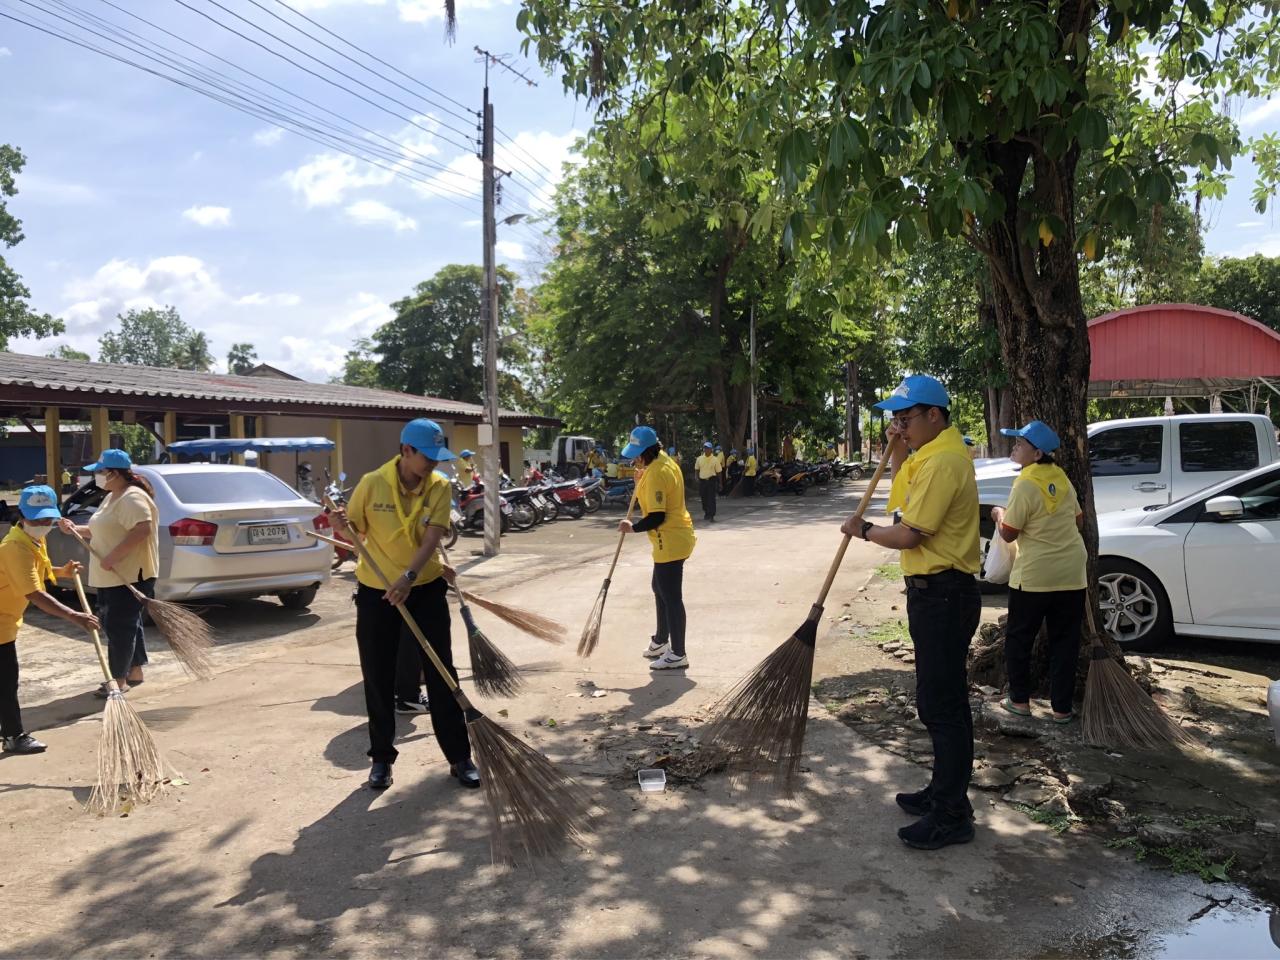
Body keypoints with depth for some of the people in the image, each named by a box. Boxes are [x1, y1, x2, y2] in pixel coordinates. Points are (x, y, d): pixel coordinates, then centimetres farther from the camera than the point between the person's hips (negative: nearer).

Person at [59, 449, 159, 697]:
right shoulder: (111, 498, 17)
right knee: (127, 623, 16)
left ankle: (119, 680, -1)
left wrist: (113, 557, -29)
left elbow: (142, 529, -30)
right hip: (111, 577, 10)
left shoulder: (132, 498, -17)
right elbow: (103, 532, 27)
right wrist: (76, 530, 12)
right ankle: (135, 672, 26)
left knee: (119, 625, -7)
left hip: (130, 576, -10)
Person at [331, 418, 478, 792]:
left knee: (441, 673, 3)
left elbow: (431, 539, -18)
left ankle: (460, 757, 13)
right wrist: (342, 525, -24)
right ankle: (382, 757, 24)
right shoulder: (372, 483, -11)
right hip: (376, 591, 0)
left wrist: (409, 577, -33)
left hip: (426, 587, 1)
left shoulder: (440, 487, -9)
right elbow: (355, 532, 0)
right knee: (377, 677, 7)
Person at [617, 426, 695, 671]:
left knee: (671, 597, -2)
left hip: (670, 544, -11)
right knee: (660, 590, 23)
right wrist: (642, 485, 10)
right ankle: (661, 641, 38)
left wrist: (633, 528, -10)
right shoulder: (666, 463, 9)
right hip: (674, 539, 11)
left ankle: (677, 655, 7)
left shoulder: (655, 474, -22)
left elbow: (656, 517, -24)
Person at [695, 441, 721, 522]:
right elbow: (697, 469, 15)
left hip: (711, 480, -3)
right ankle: (706, 513, 31)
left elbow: (718, 472, 1)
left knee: (711, 499, -7)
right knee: (704, 499, 12)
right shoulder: (699, 459, 4)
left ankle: (711, 516, -6)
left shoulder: (715, 460, -4)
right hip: (702, 480, 3)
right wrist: (698, 478, 5)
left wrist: (719, 483, 0)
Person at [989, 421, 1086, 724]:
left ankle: (1019, 699, 16)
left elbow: (1008, 534, -11)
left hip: (1034, 576, -6)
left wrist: (999, 514, 8)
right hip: (1072, 573, 6)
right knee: (1065, 641, 10)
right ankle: (1061, 707, 14)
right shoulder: (1062, 478, 6)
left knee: (1019, 637, 11)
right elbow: (1078, 519, 18)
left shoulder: (1025, 484, -15)